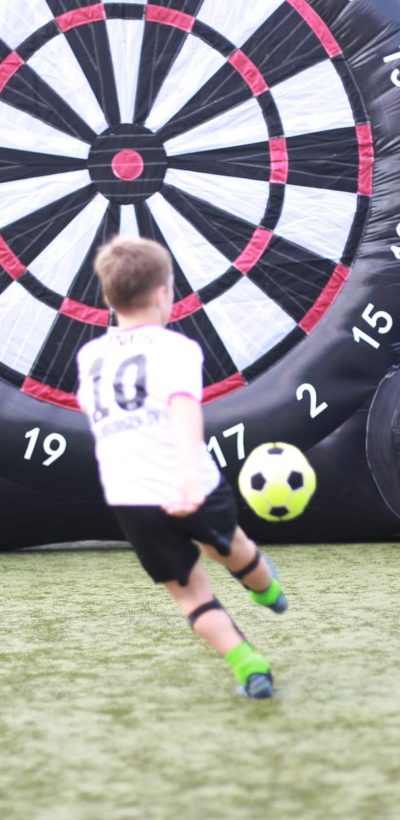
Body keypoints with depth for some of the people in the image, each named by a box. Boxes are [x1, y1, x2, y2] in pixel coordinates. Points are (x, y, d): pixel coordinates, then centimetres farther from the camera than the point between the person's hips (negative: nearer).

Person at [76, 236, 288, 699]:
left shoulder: (89, 357, 9)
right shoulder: (174, 347, -7)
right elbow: (183, 405, -26)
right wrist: (192, 473, -39)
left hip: (128, 499, 2)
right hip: (193, 490, -2)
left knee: (187, 588, 13)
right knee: (227, 543, 29)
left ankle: (249, 669, 1)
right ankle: (266, 590, 59)